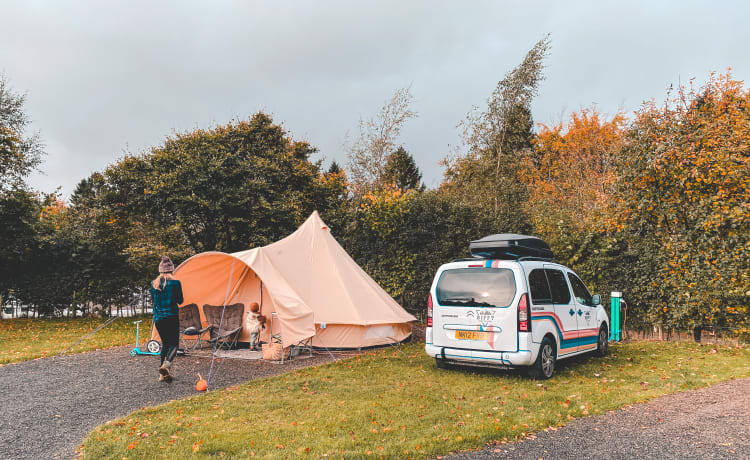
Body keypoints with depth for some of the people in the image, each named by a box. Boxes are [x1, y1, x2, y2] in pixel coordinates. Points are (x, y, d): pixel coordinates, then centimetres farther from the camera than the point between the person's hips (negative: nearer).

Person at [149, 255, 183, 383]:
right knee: (174, 344, 0)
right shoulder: (175, 282, -8)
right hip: (172, 317, -4)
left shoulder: (154, 284, 4)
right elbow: (180, 301, 1)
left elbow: (153, 299, 17)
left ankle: (163, 374, 17)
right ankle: (166, 364, -29)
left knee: (165, 343, 19)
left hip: (158, 318, 5)